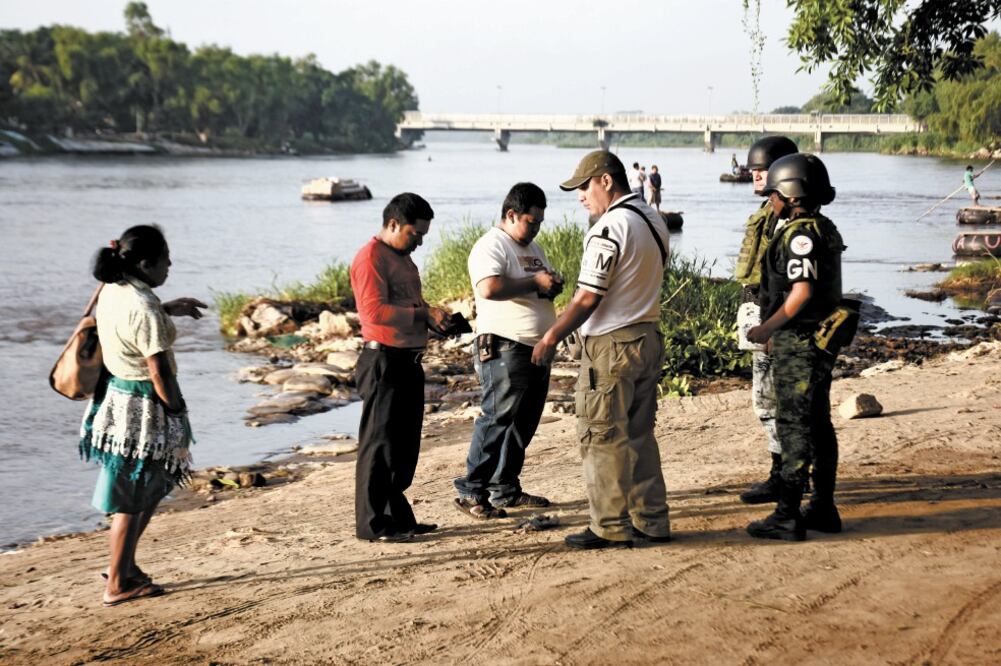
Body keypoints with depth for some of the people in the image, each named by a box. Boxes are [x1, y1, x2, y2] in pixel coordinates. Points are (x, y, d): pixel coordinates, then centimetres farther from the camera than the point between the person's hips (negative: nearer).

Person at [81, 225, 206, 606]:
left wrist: (168, 309, 26)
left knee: (151, 489, 22)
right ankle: (118, 584, 14)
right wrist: (178, 414, -12)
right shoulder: (144, 309, -23)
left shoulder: (112, 291, 5)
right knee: (132, 498, 3)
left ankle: (125, 566, 32)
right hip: (142, 407, -9)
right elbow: (159, 372, -22)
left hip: (115, 397, 9)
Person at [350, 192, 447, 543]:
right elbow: (374, 310, -23)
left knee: (405, 446, 14)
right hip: (384, 361, -10)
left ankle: (398, 516, 23)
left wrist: (435, 314, 9)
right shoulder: (370, 258, -12)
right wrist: (424, 314, -22)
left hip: (409, 361, 10)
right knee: (380, 445, -5)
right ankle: (373, 524, 0)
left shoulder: (403, 258, 19)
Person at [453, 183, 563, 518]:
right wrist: (535, 282, -20)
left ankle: (506, 490, 19)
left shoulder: (533, 248, 19)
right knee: (497, 419, -11)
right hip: (506, 349, -9)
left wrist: (553, 285, 5)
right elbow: (489, 289, -27)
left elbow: (544, 288, 29)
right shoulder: (491, 246, -11)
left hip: (537, 350, 9)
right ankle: (471, 492, -7)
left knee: (524, 424, 11)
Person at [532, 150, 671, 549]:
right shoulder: (654, 221, 11)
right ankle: (651, 522, 19)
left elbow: (587, 299, -18)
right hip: (648, 338, 9)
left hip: (611, 346, -9)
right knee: (640, 436, 15)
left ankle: (611, 527, 4)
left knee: (603, 438, 0)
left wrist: (551, 338, -9)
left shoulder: (609, 228, -17)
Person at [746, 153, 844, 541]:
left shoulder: (800, 234, -18)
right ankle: (823, 509, 23)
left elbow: (801, 292, -25)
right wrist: (779, 331, 20)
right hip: (818, 339, 10)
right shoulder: (825, 230, 13)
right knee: (818, 425, 14)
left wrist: (765, 330, -15)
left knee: (794, 427, -5)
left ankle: (787, 517, -1)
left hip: (799, 345, -10)